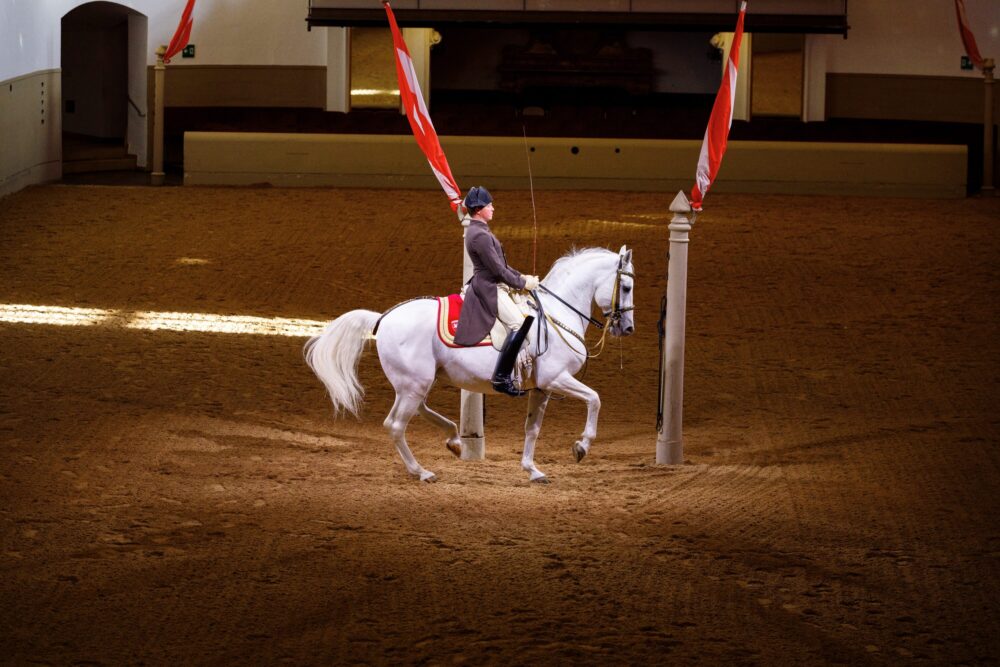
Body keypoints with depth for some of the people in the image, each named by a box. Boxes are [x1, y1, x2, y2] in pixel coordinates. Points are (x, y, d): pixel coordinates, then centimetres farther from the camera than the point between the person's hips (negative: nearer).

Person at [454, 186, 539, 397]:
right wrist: (523, 283, -9)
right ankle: (501, 377, -27)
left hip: (491, 286, 11)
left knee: (529, 314, 20)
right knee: (519, 324, -22)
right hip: (488, 289, -11)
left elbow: (500, 264, 21)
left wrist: (521, 277, 13)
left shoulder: (478, 231, 14)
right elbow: (498, 269, -19)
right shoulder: (480, 235, -19)